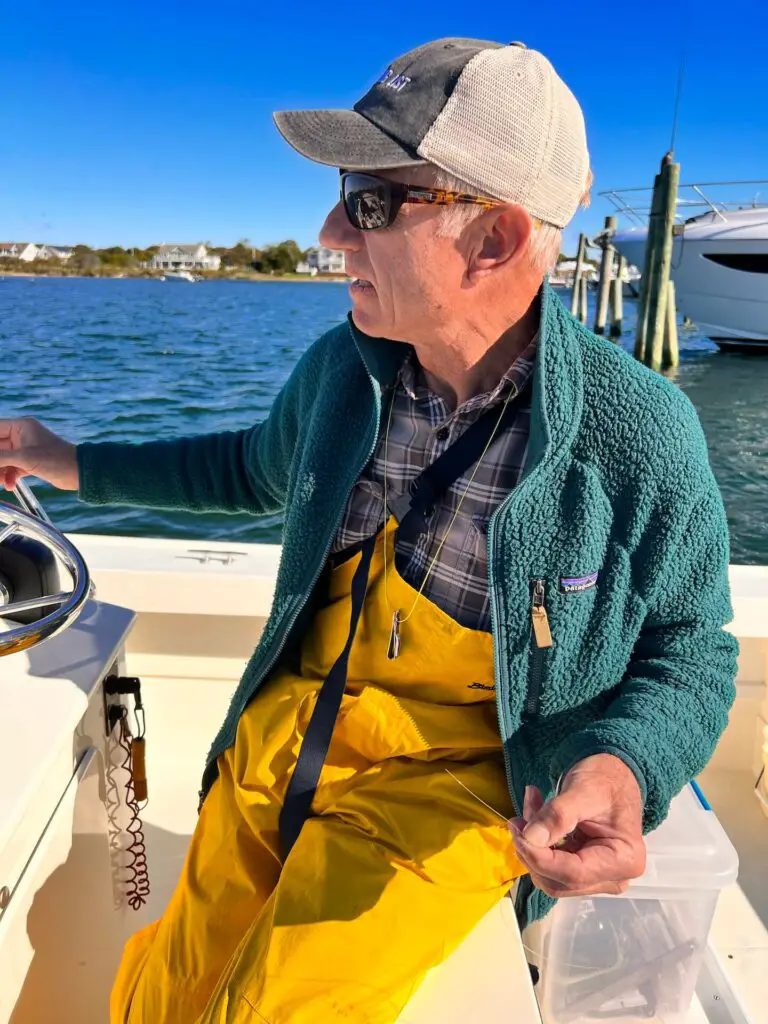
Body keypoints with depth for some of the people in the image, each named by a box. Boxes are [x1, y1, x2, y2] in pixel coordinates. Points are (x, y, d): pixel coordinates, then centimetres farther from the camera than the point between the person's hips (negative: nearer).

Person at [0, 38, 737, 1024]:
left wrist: (622, 768, -26)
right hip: (276, 740, 5)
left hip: (447, 784, -4)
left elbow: (690, 651, -4)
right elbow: (261, 465, 19)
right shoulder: (337, 368, -3)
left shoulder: (639, 434, -18)